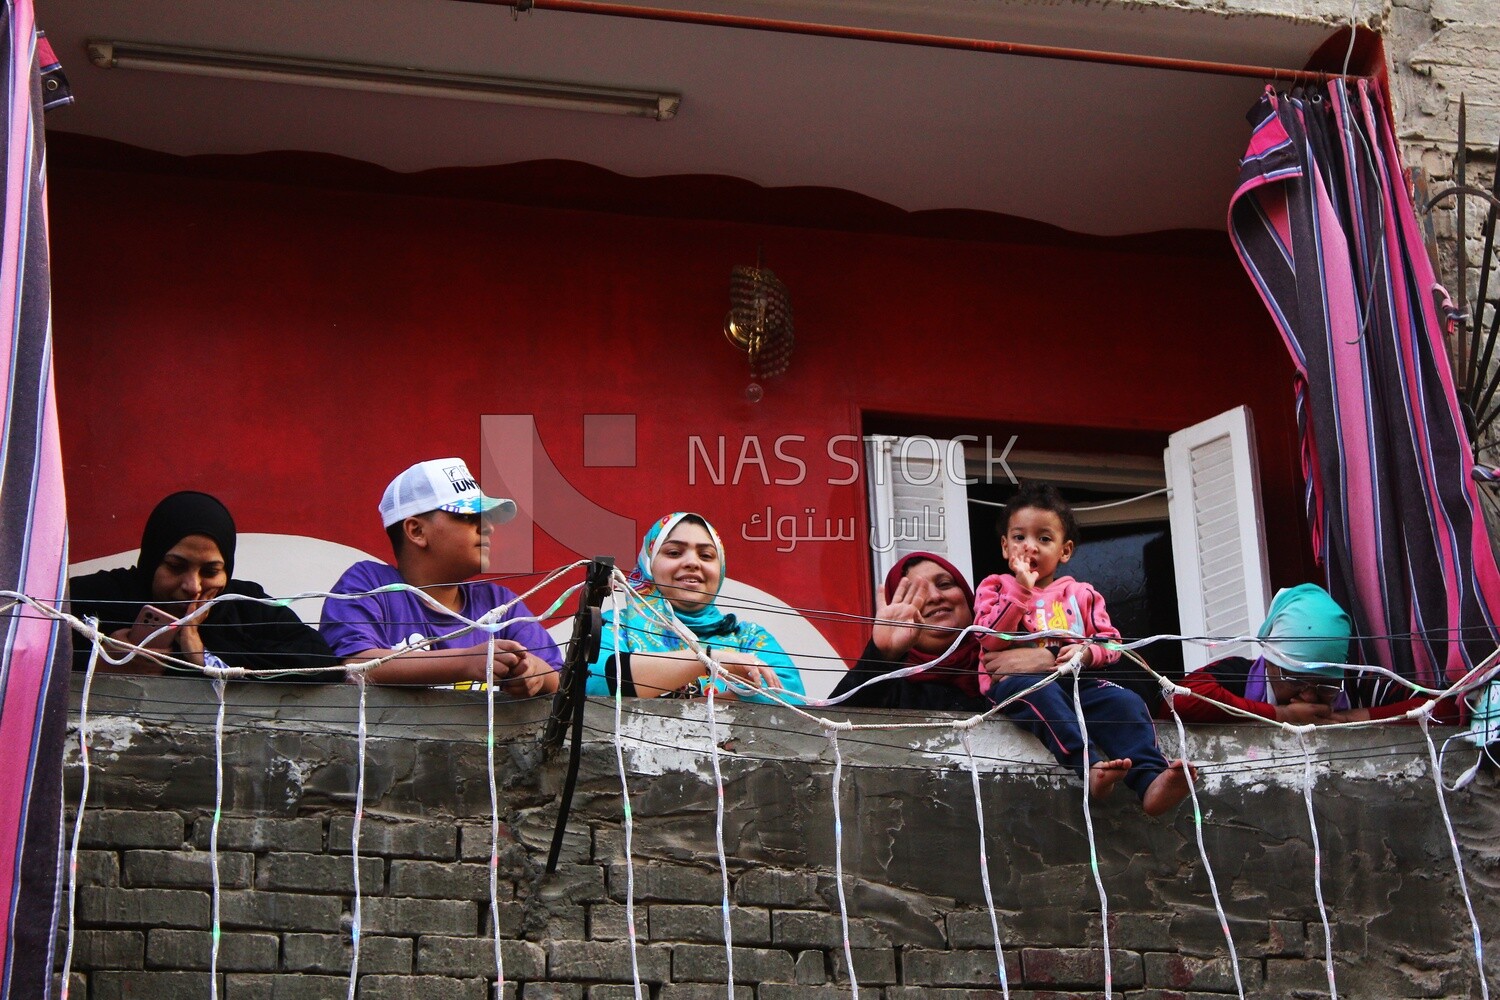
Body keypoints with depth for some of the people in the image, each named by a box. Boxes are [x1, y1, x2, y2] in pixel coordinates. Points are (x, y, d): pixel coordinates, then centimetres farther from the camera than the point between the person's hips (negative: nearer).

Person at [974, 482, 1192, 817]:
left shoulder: (1081, 594, 23)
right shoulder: (995, 587, 15)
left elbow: (1111, 641, 14)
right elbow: (991, 639, -4)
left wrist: (1087, 652, -9)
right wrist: (1021, 589, -8)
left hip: (1075, 681, 3)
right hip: (1017, 679, -3)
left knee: (1125, 701, -26)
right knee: (1042, 693, -39)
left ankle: (1150, 781, -45)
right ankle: (1090, 765, -57)